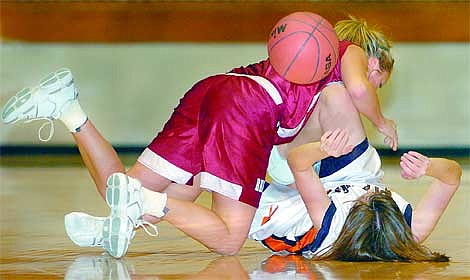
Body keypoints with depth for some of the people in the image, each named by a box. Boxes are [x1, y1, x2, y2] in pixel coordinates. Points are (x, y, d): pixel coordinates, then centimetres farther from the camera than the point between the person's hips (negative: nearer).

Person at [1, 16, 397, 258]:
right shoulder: (351, 52, 18)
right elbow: (358, 88, -6)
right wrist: (381, 121, 11)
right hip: (249, 108, -8)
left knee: (125, 198, 7)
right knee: (228, 240, -10)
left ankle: (69, 109, -7)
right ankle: (145, 201, -31)